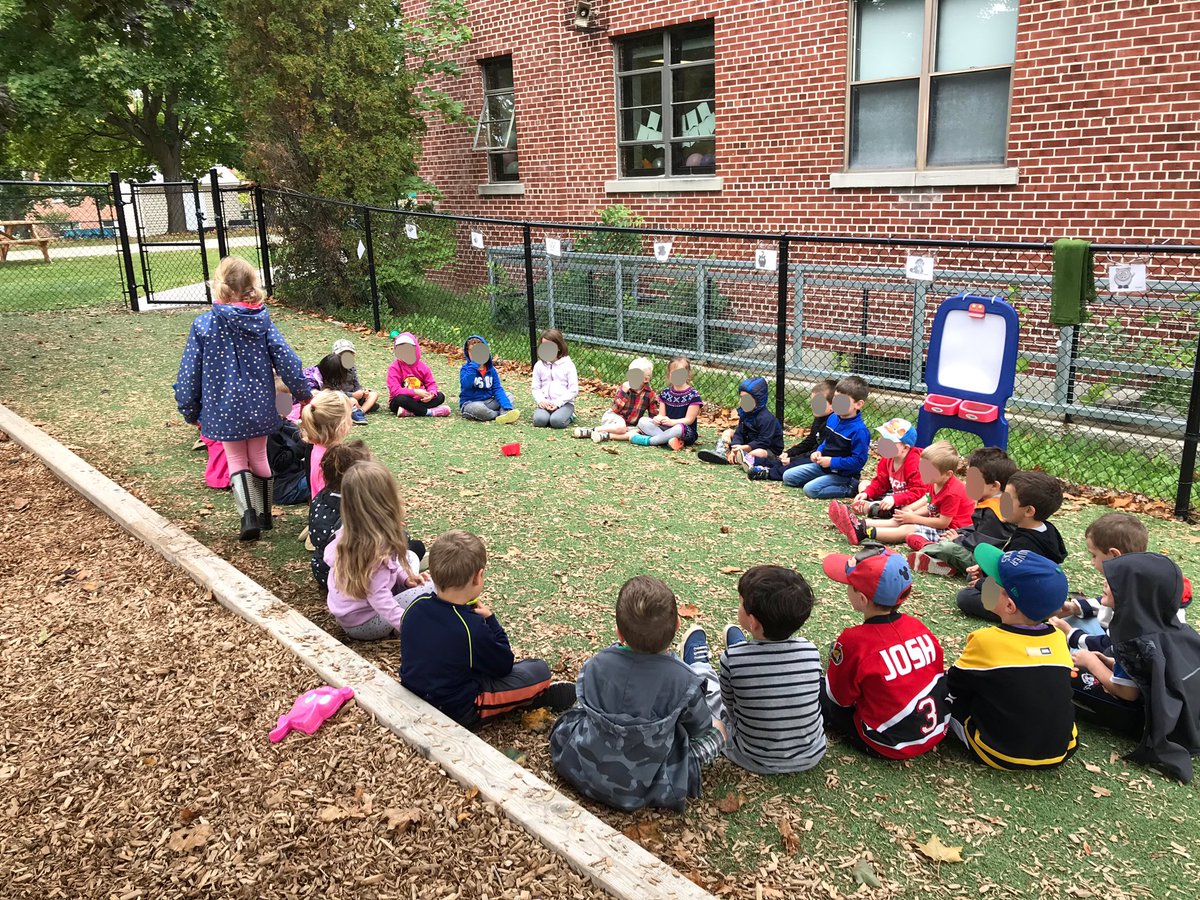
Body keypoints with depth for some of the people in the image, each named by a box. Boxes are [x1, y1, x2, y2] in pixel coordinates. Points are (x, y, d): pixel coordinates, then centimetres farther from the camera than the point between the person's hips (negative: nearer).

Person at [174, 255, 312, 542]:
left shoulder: (204, 325, -12)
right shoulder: (263, 322, -7)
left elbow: (189, 373, -8)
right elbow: (287, 361, -6)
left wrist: (189, 411, 4)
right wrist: (304, 394, 7)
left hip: (224, 409, -2)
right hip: (259, 406, 2)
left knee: (237, 460, 13)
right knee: (259, 457, 18)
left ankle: (248, 514, -5)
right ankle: (264, 514, 29)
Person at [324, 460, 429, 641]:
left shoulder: (349, 531, -5)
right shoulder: (377, 547, -30)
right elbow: (378, 597, -31)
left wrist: (404, 577, 1)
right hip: (364, 625, -8)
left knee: (410, 557, 12)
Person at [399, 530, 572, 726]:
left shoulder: (416, 606, -10)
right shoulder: (472, 627, -29)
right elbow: (504, 665, -12)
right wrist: (490, 620, -8)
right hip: (458, 711, -7)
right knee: (540, 671, -4)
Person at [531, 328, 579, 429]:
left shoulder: (568, 365, 0)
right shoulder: (539, 365, 9)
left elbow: (573, 390, -4)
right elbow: (535, 388, 9)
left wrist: (557, 403, -14)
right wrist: (540, 401, -12)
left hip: (564, 403, -2)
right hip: (545, 403, 2)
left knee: (556, 421, -31)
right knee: (539, 420, -30)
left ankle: (568, 416, 3)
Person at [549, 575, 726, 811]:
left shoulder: (594, 666, -16)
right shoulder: (685, 683, -23)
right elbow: (700, 728, -2)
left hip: (582, 773, 2)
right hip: (639, 790, -2)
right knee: (717, 727, 10)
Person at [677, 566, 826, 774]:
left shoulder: (733, 660, -26)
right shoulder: (810, 652, -18)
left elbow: (732, 708, -9)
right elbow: (810, 699, 1)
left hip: (755, 762, -3)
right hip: (811, 757, 3)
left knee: (708, 685, 20)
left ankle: (697, 668, 53)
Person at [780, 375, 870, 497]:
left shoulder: (859, 430, -25)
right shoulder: (833, 418, 0)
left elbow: (858, 461, -24)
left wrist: (832, 462, -23)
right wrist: (818, 452, -1)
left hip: (843, 474, -8)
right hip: (823, 466, 9)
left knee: (811, 489, -27)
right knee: (788, 476, 8)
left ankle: (848, 489, -9)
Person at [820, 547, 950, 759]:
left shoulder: (853, 641, -22)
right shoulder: (918, 626, -6)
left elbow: (838, 696, -8)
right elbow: (937, 670, 9)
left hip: (890, 746, -6)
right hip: (938, 731, 6)